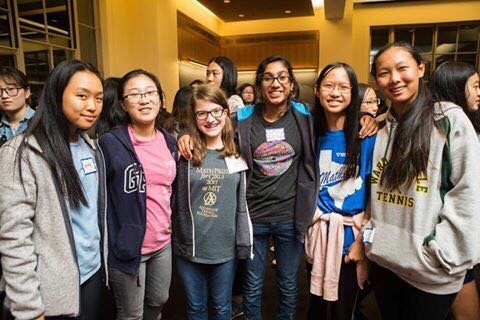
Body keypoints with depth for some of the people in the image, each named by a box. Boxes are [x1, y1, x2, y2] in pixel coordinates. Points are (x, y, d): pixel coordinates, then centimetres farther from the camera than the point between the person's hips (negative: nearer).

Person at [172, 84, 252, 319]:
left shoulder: (236, 156, -2)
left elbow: (242, 204, 2)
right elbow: (172, 200, -3)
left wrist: (244, 244, 2)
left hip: (225, 247, 1)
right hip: (188, 247, 0)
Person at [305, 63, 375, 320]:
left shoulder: (366, 136, -10)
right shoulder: (311, 133, 1)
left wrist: (362, 239, -10)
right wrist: (312, 216, 2)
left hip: (350, 234, -3)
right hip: (318, 231, 3)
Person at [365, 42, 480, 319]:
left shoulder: (450, 119, -9)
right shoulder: (381, 127, 7)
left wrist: (441, 255, -15)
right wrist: (367, 237, 5)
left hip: (431, 272, -4)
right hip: (384, 260, 5)